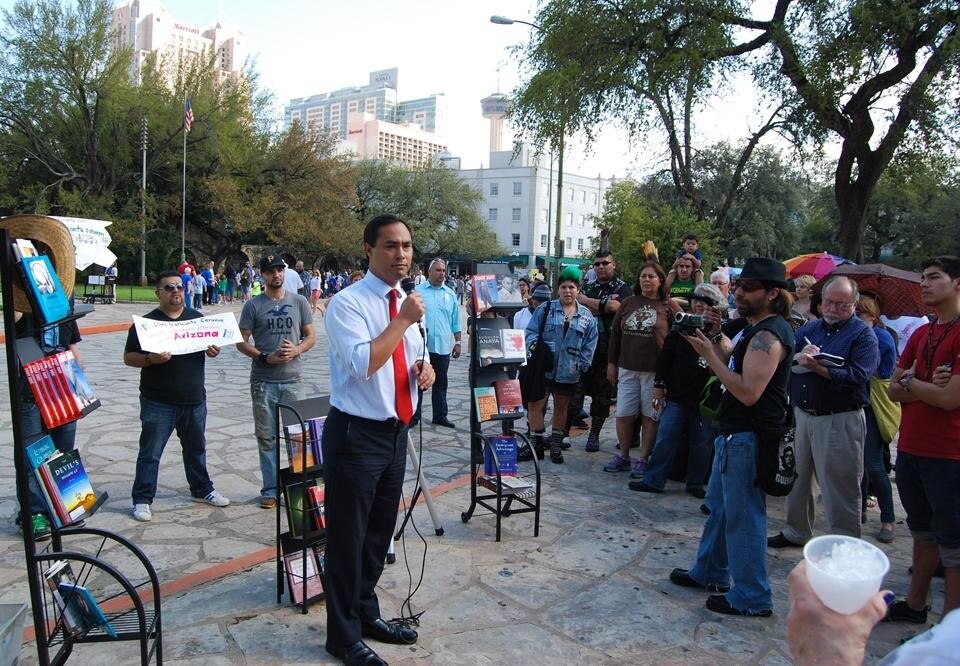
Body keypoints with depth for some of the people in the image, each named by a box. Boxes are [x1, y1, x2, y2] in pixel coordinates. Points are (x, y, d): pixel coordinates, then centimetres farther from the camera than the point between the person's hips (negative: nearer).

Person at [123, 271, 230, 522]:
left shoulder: (197, 318, 7)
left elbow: (209, 345, 18)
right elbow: (128, 357, -5)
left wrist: (213, 351, -5)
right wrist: (151, 359, -24)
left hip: (194, 400, 4)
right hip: (158, 403, -4)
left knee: (196, 448, 18)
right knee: (150, 453, 4)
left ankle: (202, 490, 32)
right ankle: (142, 500, 15)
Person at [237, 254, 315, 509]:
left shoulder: (299, 302, 4)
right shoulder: (253, 305, 0)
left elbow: (310, 337, 8)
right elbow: (241, 342, 1)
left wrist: (296, 350, -13)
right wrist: (264, 357, -14)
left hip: (292, 380, 1)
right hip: (263, 381, 0)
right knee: (266, 437, 8)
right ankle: (270, 489, 19)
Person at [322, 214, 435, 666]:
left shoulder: (405, 302, 8)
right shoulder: (347, 303, -16)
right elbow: (363, 364, -29)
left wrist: (425, 368, 0)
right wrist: (403, 320, -24)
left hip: (396, 431, 8)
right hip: (356, 435, -8)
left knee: (381, 531, 21)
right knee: (348, 537, 6)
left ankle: (366, 613, 42)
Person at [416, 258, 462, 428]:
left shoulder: (450, 294, 11)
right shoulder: (417, 291, 1)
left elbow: (455, 322, 14)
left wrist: (458, 342, 11)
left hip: (443, 347, 3)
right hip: (421, 345, -3)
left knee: (440, 383, 11)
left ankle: (440, 415, 20)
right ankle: (413, 415, 14)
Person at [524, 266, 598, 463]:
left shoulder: (586, 317, 5)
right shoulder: (545, 309, 1)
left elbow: (590, 344, 5)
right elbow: (531, 332, 0)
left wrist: (582, 365, -2)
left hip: (568, 372, 1)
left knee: (561, 407, 13)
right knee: (535, 404, -2)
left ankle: (556, 446, 26)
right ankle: (537, 444, 12)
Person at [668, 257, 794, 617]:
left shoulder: (768, 335, -20)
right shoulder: (755, 328, 14)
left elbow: (748, 392, -27)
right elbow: (732, 357, 14)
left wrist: (710, 356, -21)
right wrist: (710, 342, -1)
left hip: (748, 438, -11)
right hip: (734, 433, 11)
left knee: (742, 514, -1)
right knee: (719, 504, 21)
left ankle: (753, 598, 12)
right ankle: (709, 573, 36)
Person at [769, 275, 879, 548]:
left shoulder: (863, 335, -4)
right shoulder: (810, 328, 12)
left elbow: (857, 376, -18)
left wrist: (818, 367, -24)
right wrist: (798, 356, -18)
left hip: (840, 420, -6)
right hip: (801, 414, 6)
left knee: (840, 489, 1)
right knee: (797, 477, 17)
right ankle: (796, 531, 33)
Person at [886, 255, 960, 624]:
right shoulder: (920, 334, 11)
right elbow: (894, 391, 7)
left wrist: (909, 382, -4)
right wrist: (928, 386, -11)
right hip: (910, 449, 8)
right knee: (922, 532, 20)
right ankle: (915, 604, 33)